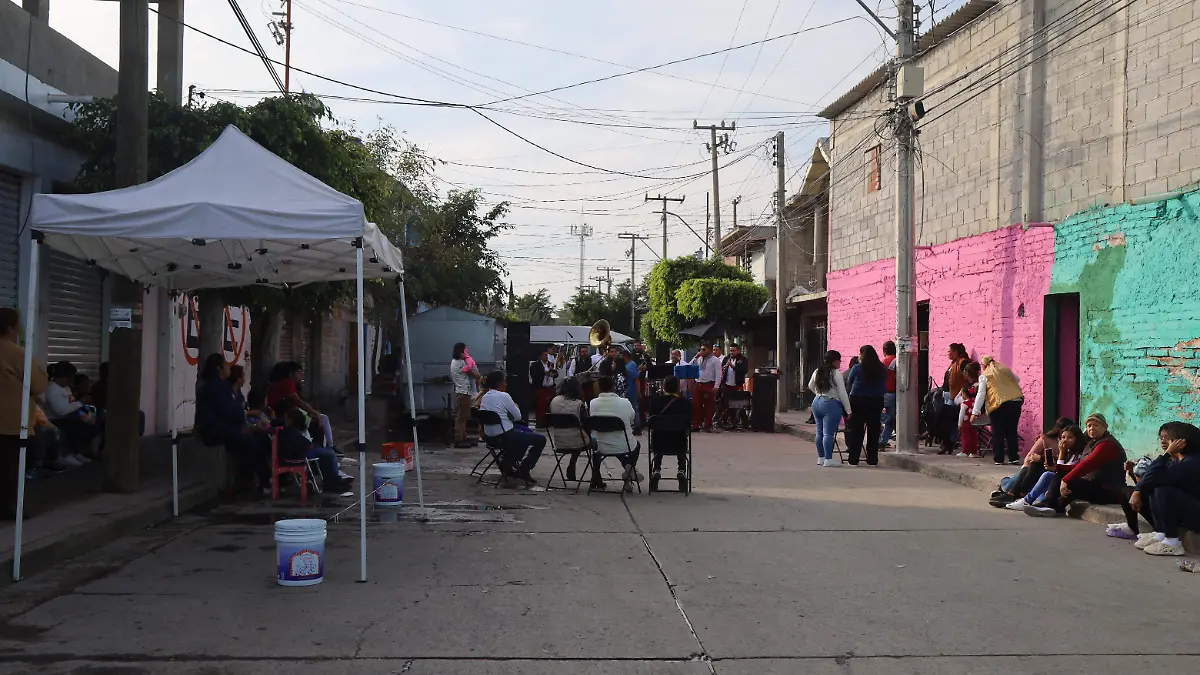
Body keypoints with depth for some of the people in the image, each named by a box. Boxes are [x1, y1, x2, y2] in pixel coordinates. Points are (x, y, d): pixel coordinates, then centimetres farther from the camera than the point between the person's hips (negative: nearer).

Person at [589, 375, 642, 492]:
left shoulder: (593, 403, -14)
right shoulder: (625, 402, -15)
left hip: (602, 448, 1)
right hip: (625, 447, -1)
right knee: (637, 444, 35)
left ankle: (596, 480, 33)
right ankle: (630, 468, 10)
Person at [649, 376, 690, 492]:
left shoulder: (655, 400, -9)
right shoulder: (684, 402, -10)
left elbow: (651, 420, 2)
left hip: (658, 443, 0)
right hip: (678, 443, 0)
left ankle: (656, 471, 21)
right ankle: (682, 471, 16)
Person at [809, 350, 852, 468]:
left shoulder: (817, 372, 8)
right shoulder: (836, 374, -12)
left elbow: (810, 386, 23)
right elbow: (842, 393, -11)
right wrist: (848, 410, -5)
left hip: (817, 402, 7)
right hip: (831, 404, -7)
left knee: (820, 432, 13)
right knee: (828, 433, -5)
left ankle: (820, 458, 20)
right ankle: (828, 459, -4)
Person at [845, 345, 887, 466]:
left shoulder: (857, 368, -10)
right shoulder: (883, 369, -1)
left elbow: (848, 384, 0)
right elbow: (884, 385, 8)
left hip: (858, 401, -3)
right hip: (877, 401, 3)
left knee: (856, 430, 4)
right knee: (874, 431, 9)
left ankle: (854, 459, 5)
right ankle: (872, 460, 12)